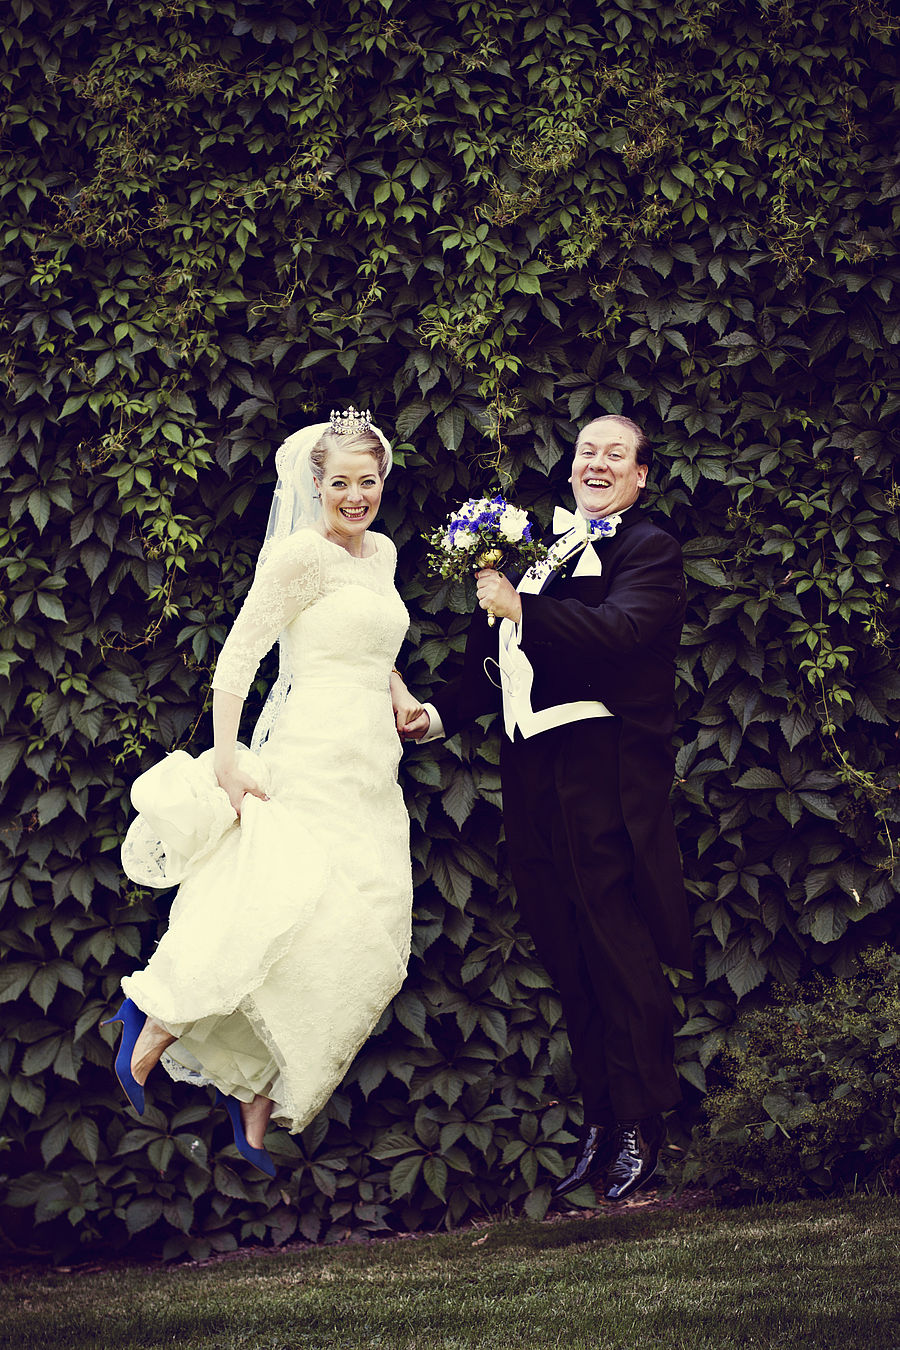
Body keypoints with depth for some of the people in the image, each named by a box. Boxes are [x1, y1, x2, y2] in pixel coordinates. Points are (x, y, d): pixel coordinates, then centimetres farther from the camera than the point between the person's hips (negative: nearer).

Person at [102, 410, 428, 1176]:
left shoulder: (381, 553, 17)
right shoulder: (301, 552, -7)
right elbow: (239, 655, -12)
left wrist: (400, 698, 16)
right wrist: (227, 758, -19)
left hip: (372, 769, 8)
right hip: (313, 760, -8)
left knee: (364, 936, 0)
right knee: (291, 909, -23)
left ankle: (255, 1099, 6)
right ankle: (156, 1026, -5)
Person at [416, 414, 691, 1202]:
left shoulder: (647, 549, -1)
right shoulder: (542, 545, 20)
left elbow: (617, 633, -20)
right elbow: (498, 659, 24)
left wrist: (520, 609, -25)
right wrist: (439, 714, 14)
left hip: (604, 766, -7)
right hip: (533, 768, 7)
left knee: (619, 946, -3)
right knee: (565, 952, 9)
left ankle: (640, 1126, 5)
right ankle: (598, 1120, 16)